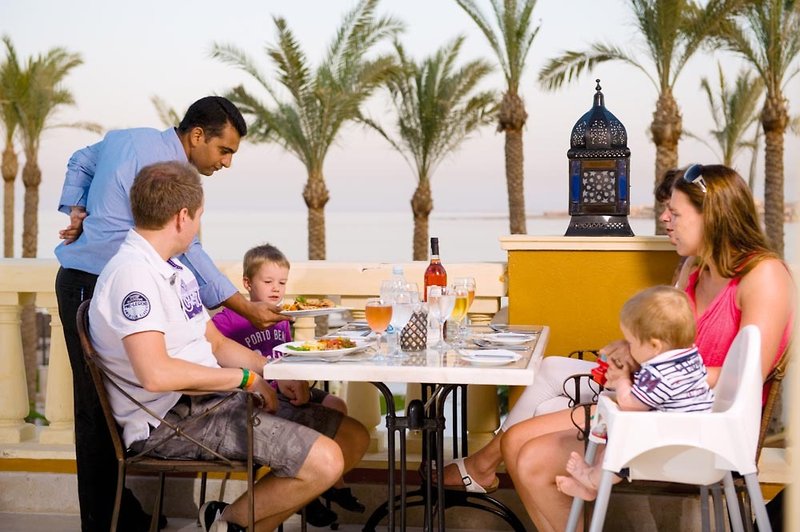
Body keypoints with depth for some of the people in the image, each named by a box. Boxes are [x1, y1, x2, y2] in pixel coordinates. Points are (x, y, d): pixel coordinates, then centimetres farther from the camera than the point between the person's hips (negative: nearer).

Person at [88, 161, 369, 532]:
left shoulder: (175, 268, 16)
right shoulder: (132, 272, -16)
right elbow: (156, 373, -28)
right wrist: (245, 377, -16)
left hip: (211, 401, 10)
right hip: (168, 422, -10)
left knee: (353, 438, 5)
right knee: (323, 461, -23)